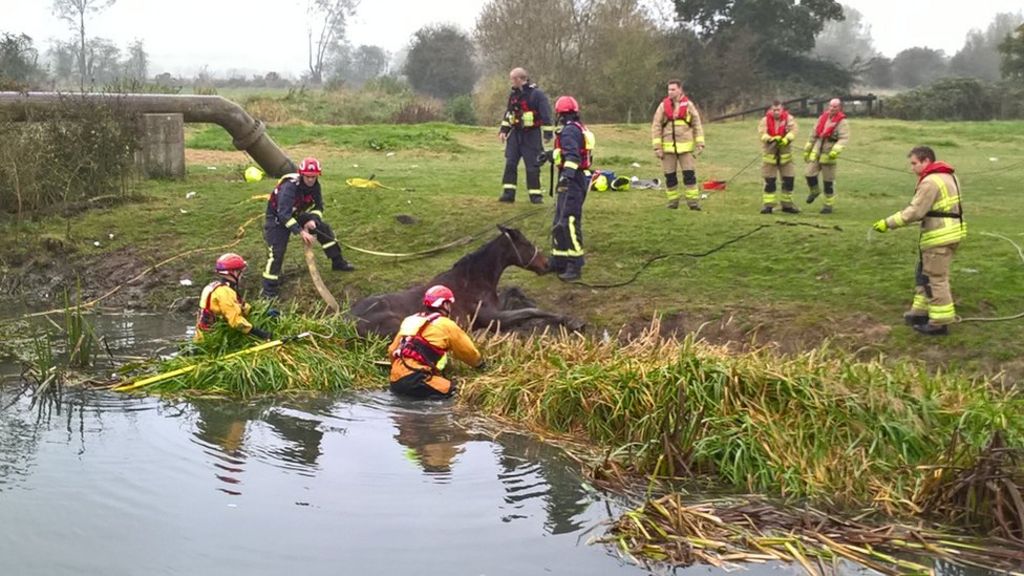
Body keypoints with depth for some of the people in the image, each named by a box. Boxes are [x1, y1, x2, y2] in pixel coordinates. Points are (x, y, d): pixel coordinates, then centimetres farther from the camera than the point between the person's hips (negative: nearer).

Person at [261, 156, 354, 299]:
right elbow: (283, 214, -40)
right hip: (278, 218, -7)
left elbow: (318, 206, 0)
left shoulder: (314, 186, -13)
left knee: (324, 229, 4)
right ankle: (269, 290, -13)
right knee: (276, 252, -18)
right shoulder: (289, 187, -35)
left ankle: (338, 262, 21)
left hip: (296, 215, 7)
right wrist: (300, 232, -43)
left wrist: (313, 220, -21)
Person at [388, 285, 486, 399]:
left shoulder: (410, 320, 21)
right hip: (416, 381, -8)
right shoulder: (447, 325, 3)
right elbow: (468, 351, 15)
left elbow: (392, 351, 23)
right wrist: (480, 363, 34)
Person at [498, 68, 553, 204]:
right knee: (510, 163, 0)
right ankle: (508, 193, 4)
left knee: (532, 165, -2)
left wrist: (548, 133, -15)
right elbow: (508, 113, 19)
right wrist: (503, 130, 12)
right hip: (516, 133, 6)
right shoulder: (513, 94, 10)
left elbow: (546, 114, -13)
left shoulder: (536, 94, -12)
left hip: (531, 134, -6)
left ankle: (535, 194, 6)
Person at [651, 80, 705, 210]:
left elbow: (697, 125, 6)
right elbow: (656, 126, 2)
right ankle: (673, 201, 16)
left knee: (689, 173, -6)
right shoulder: (663, 106, 2)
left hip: (685, 146, -1)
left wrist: (700, 144, -2)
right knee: (670, 175, 5)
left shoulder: (688, 105, 2)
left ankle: (693, 201, -2)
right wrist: (657, 147, -4)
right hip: (668, 147, 1)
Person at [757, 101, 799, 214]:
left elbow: (793, 131, -17)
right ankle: (767, 205, 7)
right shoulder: (765, 121, -5)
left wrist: (785, 140, -37)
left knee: (789, 180, 5)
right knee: (769, 181, 1)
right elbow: (762, 133, -19)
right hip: (769, 154, -1)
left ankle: (787, 204, 18)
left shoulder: (789, 119, -3)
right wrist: (771, 139, -38)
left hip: (785, 154, 2)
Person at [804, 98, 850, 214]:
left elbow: (844, 139, -19)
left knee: (828, 181, 1)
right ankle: (814, 191, 27)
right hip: (816, 152, 5)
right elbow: (814, 135, 18)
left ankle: (829, 204, 12)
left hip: (828, 154, -5)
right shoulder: (822, 118, 10)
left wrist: (835, 150, -33)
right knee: (810, 174, -3)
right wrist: (807, 149, 21)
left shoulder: (842, 122, -7)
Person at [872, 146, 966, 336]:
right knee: (925, 274, 19)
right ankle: (921, 311, 26)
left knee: (936, 278, -2)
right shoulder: (948, 176, 14)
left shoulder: (930, 182, -18)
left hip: (939, 237, -10)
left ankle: (940, 322, 4)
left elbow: (914, 212, -21)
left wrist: (888, 223, -16)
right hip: (951, 232, 10)